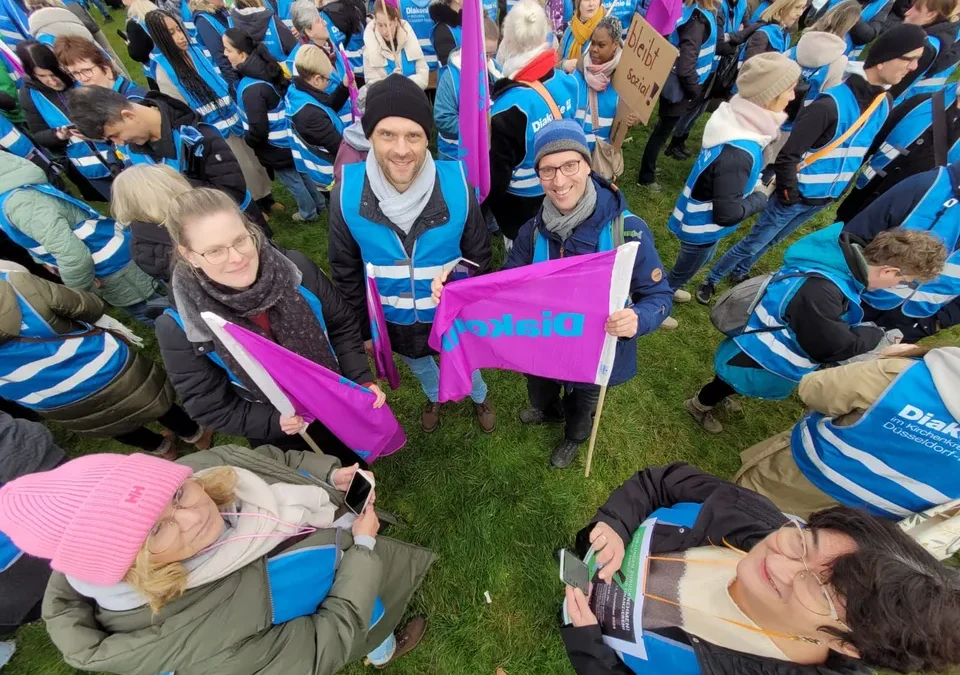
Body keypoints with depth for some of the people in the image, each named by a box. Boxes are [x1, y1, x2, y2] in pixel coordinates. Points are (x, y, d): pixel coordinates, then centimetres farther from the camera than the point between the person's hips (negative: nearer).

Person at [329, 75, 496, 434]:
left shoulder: (456, 184, -23)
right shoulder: (346, 192, -21)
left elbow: (478, 257, -9)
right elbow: (346, 269, -6)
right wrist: (361, 327, 2)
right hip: (394, 319, 2)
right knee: (418, 364, 30)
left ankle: (479, 396, 62)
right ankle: (434, 396, 65)